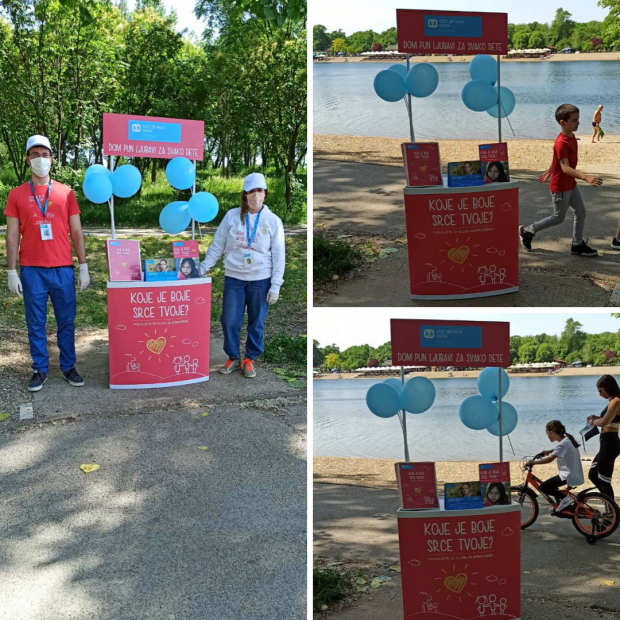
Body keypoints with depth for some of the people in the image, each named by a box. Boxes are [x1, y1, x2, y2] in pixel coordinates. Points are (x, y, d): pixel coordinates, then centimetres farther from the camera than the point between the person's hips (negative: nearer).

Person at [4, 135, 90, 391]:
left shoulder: (66, 193, 6)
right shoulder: (17, 195, 4)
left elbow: (76, 233, 7)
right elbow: (12, 236, 3)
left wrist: (83, 267, 3)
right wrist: (12, 271, -2)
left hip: (63, 269, 1)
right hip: (31, 271, 0)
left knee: (67, 321, 7)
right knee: (36, 323, 6)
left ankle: (68, 366, 19)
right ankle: (40, 369, 16)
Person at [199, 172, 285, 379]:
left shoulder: (273, 221, -4)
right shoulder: (232, 216, -1)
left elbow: (278, 255, -3)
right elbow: (216, 246, 5)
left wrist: (275, 285, -6)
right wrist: (202, 269, 2)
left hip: (260, 280, -1)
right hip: (233, 278, 1)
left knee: (256, 322, 7)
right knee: (229, 321, 4)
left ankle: (249, 359, 24)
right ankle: (233, 358, 23)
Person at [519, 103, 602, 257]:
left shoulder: (571, 137, 3)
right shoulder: (561, 143, -27)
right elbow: (565, 168, -35)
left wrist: (549, 172, 28)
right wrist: (586, 177, -45)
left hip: (571, 185, 9)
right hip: (560, 187, -9)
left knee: (581, 213, 9)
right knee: (558, 218, 5)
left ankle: (577, 245, 20)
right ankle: (527, 231, 19)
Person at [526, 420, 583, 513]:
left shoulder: (563, 443, -19)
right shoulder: (567, 440, 9)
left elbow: (550, 459, -29)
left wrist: (533, 462, -24)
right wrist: (548, 451, 23)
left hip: (569, 476, -10)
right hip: (575, 475, 10)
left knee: (543, 488, -12)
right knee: (550, 486, 22)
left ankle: (564, 499, -10)